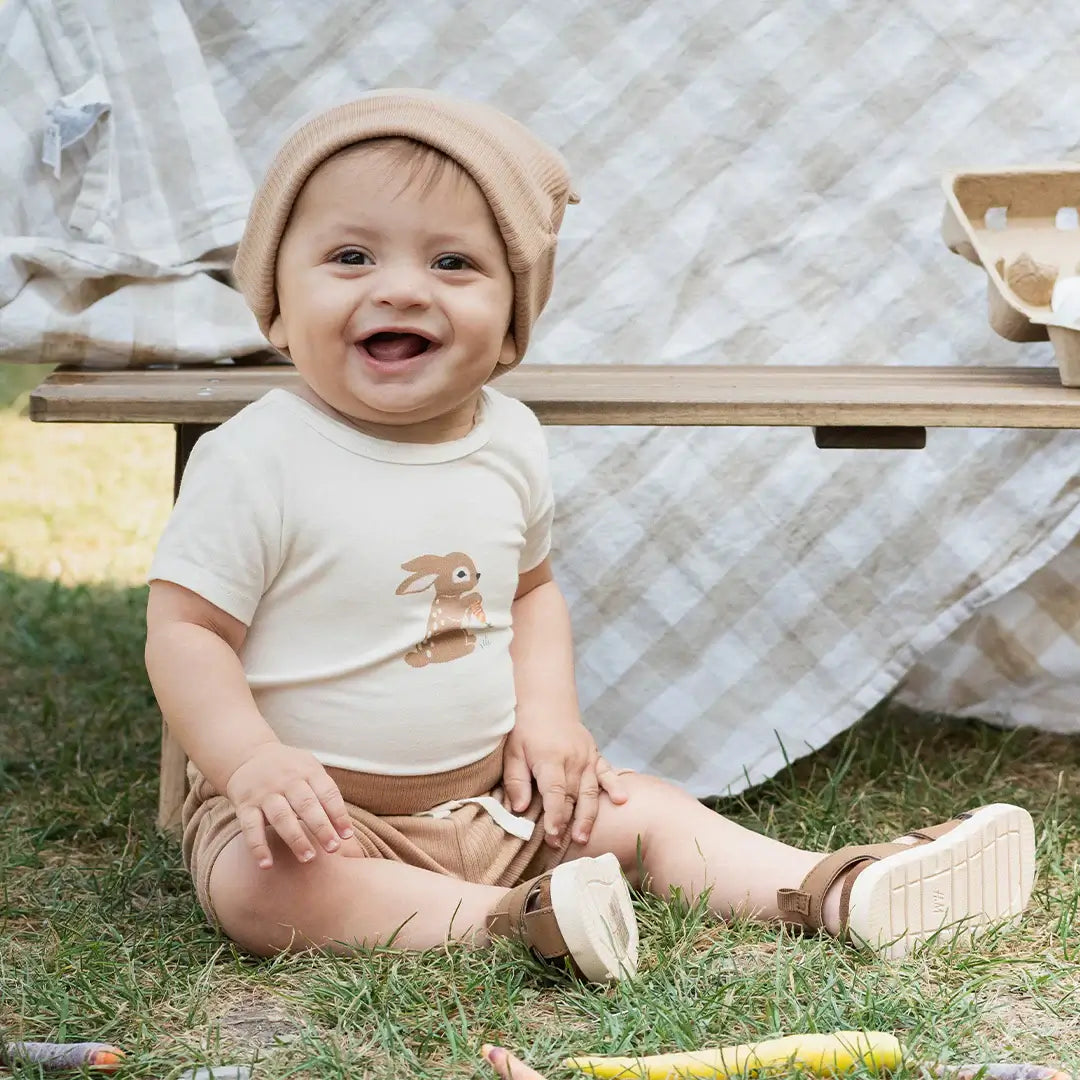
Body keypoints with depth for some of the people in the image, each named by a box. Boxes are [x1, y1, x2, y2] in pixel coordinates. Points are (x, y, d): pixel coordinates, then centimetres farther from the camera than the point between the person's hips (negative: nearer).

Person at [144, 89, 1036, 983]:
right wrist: (255, 762, -29)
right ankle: (511, 919, -35)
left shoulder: (509, 440, 1)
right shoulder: (257, 461, -18)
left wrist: (546, 713, 1)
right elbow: (185, 630, -16)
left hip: (488, 793, 6)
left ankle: (830, 891, 5)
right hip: (320, 807, -5)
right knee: (259, 884, -34)